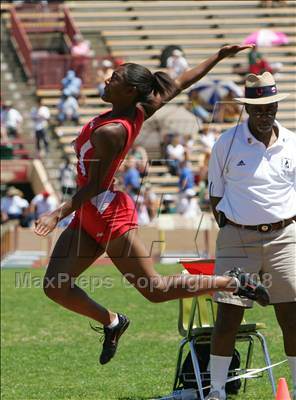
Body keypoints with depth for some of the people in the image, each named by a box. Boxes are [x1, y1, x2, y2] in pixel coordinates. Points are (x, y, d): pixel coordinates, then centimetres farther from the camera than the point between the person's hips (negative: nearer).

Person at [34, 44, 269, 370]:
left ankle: (233, 283, 12)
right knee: (54, 286, 0)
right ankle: (111, 322, 20)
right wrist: (219, 57, 17)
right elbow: (181, 83, 7)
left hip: (110, 214, -9)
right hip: (88, 218, 9)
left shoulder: (110, 132, -24)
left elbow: (95, 186, -23)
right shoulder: (138, 112, -1)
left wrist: (59, 213, -27)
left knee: (156, 289, 2)